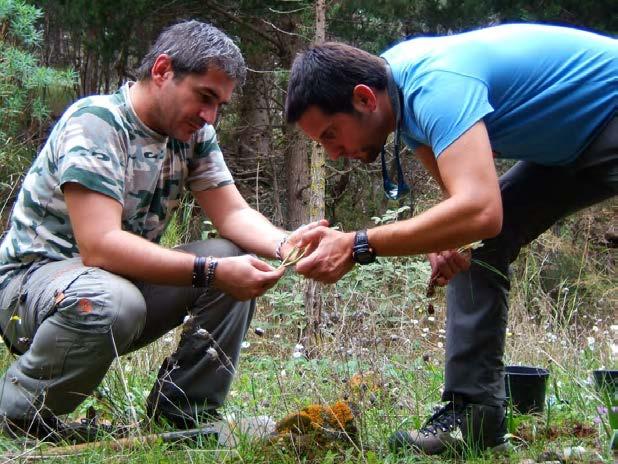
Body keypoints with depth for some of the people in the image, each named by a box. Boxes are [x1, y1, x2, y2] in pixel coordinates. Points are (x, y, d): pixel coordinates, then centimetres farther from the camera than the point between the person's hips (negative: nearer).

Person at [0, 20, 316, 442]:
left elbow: (233, 214, 0)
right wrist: (211, 272, -37)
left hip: (124, 276, 8)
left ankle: (183, 416, -2)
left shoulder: (195, 133, 0)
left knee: (241, 260, -10)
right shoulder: (95, 122, -23)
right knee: (112, 303, -40)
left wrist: (285, 244, -23)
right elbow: (100, 246, -32)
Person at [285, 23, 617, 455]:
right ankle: (473, 415, 0)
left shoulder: (436, 85, -31)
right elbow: (461, 193, 8)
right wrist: (445, 239, -13)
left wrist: (357, 246, -39)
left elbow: (480, 211, -44)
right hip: (568, 144, 9)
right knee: (471, 247, 2)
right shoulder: (395, 73, -2)